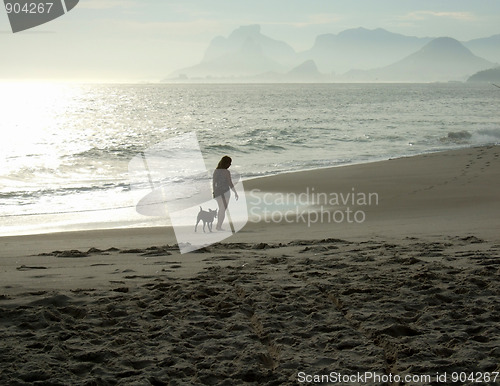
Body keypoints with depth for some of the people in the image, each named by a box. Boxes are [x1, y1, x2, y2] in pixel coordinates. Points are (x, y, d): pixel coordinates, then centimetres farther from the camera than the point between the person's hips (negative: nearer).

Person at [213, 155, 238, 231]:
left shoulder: (216, 171, 1)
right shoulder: (227, 172, -16)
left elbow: (213, 182, 6)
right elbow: (230, 184, -15)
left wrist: (214, 191, 16)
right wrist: (235, 193, -7)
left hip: (217, 191, 6)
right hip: (225, 192, -6)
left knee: (221, 209, 20)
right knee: (223, 210, 5)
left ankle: (218, 225, 22)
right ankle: (219, 226, 4)